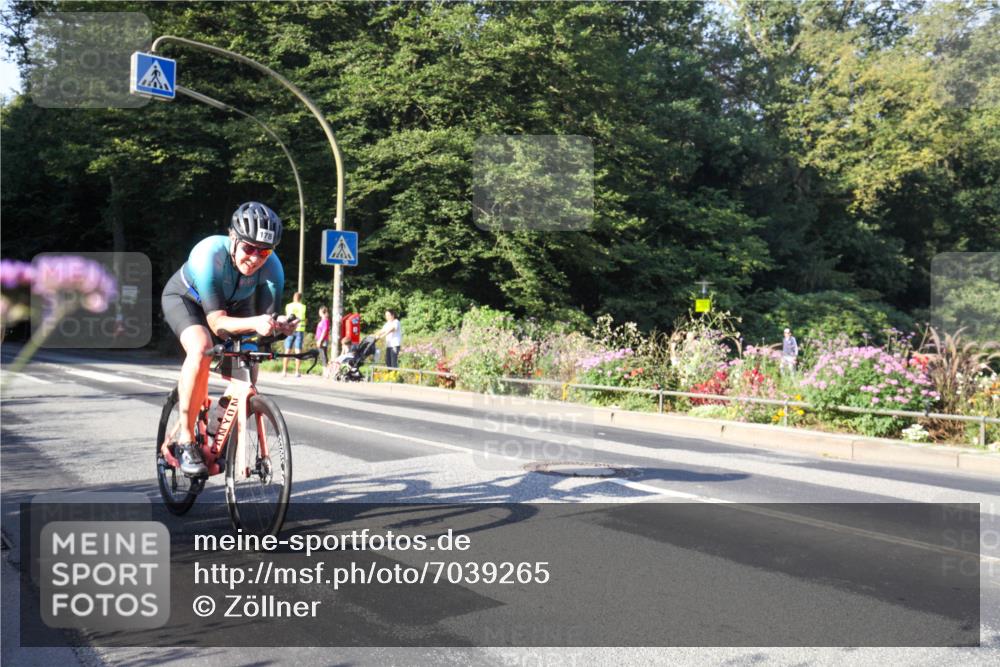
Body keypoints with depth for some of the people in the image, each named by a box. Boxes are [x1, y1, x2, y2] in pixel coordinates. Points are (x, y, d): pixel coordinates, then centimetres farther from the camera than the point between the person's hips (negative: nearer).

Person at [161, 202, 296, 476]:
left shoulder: (272, 267, -30)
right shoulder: (209, 254, -40)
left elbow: (268, 316, -30)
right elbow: (217, 323, -42)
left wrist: (278, 325, -53)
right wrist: (254, 323, -60)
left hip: (229, 303, 4)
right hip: (184, 298, -4)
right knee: (201, 350, -32)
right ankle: (187, 440, -21)